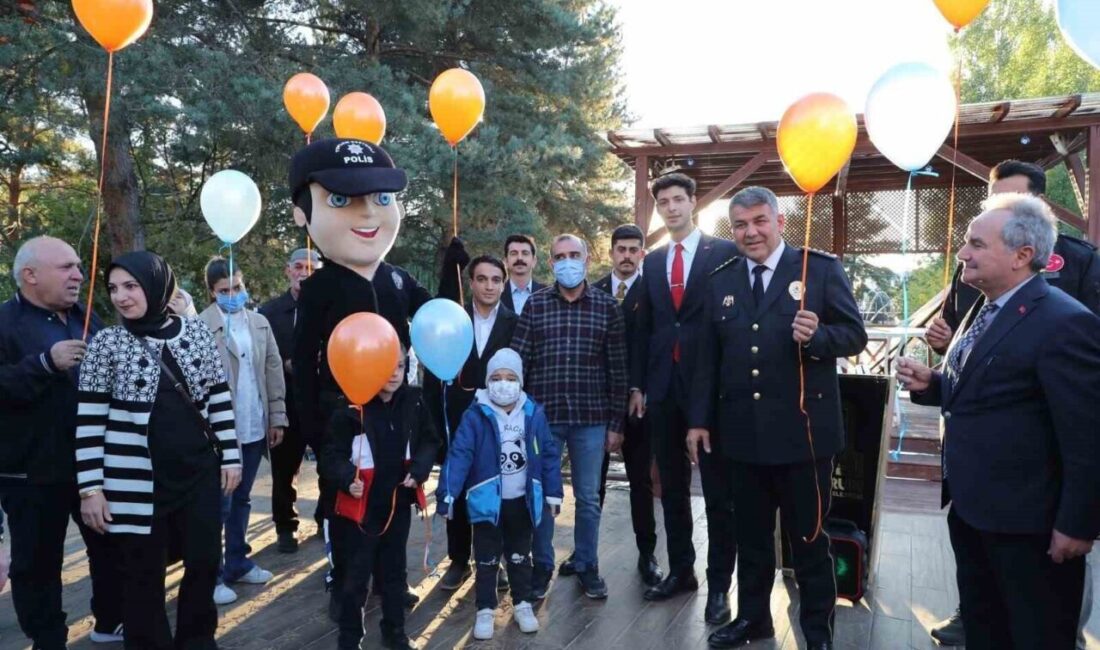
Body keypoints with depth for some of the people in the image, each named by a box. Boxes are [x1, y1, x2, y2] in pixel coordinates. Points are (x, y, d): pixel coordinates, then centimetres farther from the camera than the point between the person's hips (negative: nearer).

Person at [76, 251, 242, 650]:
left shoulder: (196, 331, 1)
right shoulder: (107, 343, -4)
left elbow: (219, 398, 7)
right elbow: (89, 422, -4)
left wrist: (230, 456, 5)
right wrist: (90, 487, -7)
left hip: (199, 473, 2)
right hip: (136, 481, -2)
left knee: (205, 562, 11)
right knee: (143, 576, 9)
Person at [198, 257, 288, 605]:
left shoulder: (260, 322, 8)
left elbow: (274, 370, 10)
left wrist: (277, 417, 7)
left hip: (254, 428, 6)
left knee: (241, 499, 18)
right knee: (219, 505, 3)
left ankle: (238, 562, 32)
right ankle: (212, 575, 16)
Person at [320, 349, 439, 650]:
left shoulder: (413, 401, -3)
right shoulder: (351, 408, -17)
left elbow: (429, 440, 8)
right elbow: (332, 455, -12)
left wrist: (419, 469, -8)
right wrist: (347, 478, -29)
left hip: (399, 501, 5)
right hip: (361, 505, -4)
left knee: (394, 570, 20)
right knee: (355, 575, 6)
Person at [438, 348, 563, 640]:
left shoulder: (534, 414, -8)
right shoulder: (475, 416, -14)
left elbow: (549, 455, 0)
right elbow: (458, 455, -20)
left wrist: (553, 492, 2)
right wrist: (447, 494, -27)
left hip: (523, 501, 2)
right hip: (487, 501, -2)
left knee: (520, 556, 20)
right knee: (487, 559, 13)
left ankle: (522, 604, 36)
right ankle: (485, 610, 28)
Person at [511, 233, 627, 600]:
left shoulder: (607, 307, 1)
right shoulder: (535, 305, 1)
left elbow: (617, 370, 2)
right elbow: (517, 360, 1)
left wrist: (616, 423, 0)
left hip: (591, 418, 0)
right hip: (543, 415, 0)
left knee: (588, 498, 11)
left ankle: (586, 567, 27)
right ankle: (542, 567, 25)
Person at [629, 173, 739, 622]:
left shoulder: (725, 252, -2)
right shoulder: (652, 262, 13)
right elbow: (643, 327, 13)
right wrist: (637, 384, 10)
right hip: (662, 386, 5)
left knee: (718, 490, 3)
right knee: (672, 486, 13)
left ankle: (719, 584, 14)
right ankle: (680, 570, 27)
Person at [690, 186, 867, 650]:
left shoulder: (821, 268, -3)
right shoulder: (720, 282, 8)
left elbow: (855, 334, -5)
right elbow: (708, 358, 8)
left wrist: (817, 336, -26)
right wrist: (699, 419, 6)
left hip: (803, 429, -3)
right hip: (741, 433, 4)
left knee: (808, 537, 11)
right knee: (750, 534, 17)